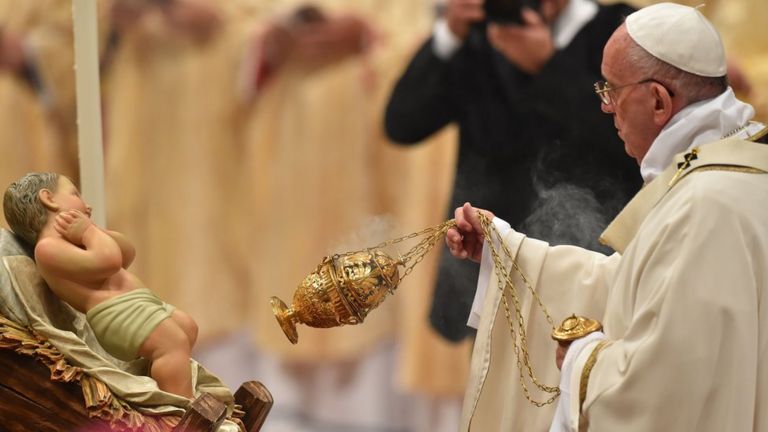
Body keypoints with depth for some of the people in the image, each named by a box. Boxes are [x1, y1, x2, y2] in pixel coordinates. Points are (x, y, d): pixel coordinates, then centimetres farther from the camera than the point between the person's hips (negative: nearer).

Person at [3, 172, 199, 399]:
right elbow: (107, 261, -24)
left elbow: (126, 254, 21)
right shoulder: (47, 247, -11)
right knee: (175, 342, -24)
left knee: (187, 327, 18)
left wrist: (93, 231, 5)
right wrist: (89, 230, -6)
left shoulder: (67, 243, 24)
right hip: (117, 310, -11)